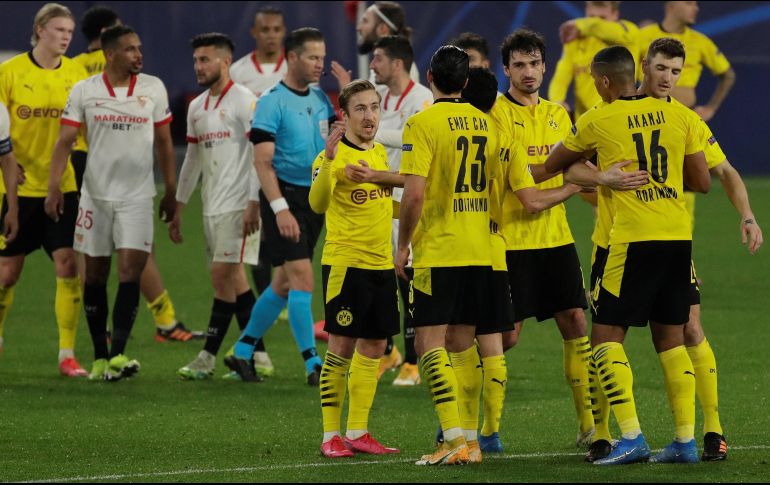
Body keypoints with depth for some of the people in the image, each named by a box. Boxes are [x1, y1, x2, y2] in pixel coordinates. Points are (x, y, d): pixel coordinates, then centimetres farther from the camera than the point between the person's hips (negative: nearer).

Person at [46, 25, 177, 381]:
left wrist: (171, 192, 9)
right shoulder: (84, 91, -1)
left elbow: (163, 143, 9)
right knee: (95, 275, 5)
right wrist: (54, 188, -13)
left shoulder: (153, 88, 2)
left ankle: (117, 356, -16)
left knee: (130, 272, -12)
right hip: (96, 194, 0)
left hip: (137, 196, 0)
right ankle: (99, 357, 15)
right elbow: (65, 141, -2)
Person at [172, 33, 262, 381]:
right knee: (234, 279, 8)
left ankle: (208, 356, -8)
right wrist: (178, 209, 21)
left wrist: (253, 204, -20)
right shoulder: (197, 107, 16)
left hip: (238, 205, -8)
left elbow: (258, 154, -14)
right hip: (212, 207, 8)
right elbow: (192, 159, 22)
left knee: (222, 275, -10)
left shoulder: (244, 102, -9)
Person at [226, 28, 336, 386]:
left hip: (315, 198, 7)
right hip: (285, 195, -7)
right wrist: (280, 208, -22)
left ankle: (242, 352, 23)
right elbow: (263, 161, -15)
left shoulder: (321, 99, 12)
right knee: (302, 277, -12)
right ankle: (313, 364, -11)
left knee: (284, 283, 11)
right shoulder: (272, 102, -10)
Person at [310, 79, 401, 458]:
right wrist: (329, 161, -41)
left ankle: (357, 433, 17)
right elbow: (318, 203, -29)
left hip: (381, 264, 7)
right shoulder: (333, 156, -12)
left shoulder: (379, 153, 12)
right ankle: (331, 436, -1)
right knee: (341, 347, -6)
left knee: (374, 348, 9)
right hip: (345, 263, -7)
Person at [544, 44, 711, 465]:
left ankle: (631, 437, -10)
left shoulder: (598, 121, -1)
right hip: (678, 236, 5)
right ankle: (686, 440, 8)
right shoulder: (679, 115, 7)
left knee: (606, 335, 1)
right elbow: (702, 182, 10)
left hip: (634, 240, -5)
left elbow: (551, 166, 15)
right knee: (671, 337, 13)